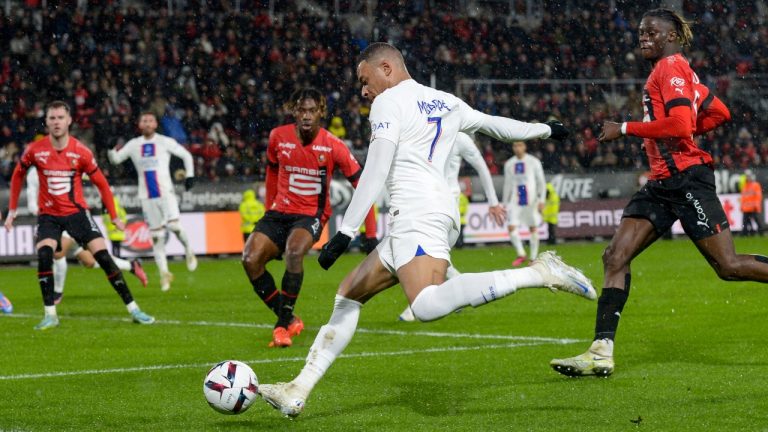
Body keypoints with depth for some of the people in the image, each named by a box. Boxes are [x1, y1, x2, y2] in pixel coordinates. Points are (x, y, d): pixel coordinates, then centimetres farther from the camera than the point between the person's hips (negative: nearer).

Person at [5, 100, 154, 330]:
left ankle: (133, 309, 0)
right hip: (48, 214, 1)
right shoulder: (35, 150, -8)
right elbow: (18, 175, 9)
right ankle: (50, 315, -16)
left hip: (77, 212, 0)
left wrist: (114, 216, 1)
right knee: (44, 255, -24)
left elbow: (101, 183, 0)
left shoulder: (81, 152, -11)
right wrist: (12, 210, 8)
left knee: (103, 257, -9)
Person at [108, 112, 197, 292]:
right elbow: (115, 159, 14)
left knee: (174, 225, -22)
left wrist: (189, 175, 1)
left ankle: (188, 250, 7)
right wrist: (111, 149, -7)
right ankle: (164, 272, 11)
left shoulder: (165, 142, 1)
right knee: (156, 235, 3)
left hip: (165, 192, -3)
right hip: (147, 197, 3)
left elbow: (186, 155, 9)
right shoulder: (133, 145, 9)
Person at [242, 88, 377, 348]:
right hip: (280, 211, 4)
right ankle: (290, 319, -3)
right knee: (250, 260, -18)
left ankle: (284, 324, -21)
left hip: (312, 214, -4)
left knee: (294, 252, -34)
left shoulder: (333, 146, -12)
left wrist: (370, 232, -10)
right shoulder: (279, 137, -3)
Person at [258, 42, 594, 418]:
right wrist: (545, 130, 54)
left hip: (417, 213, -10)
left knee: (427, 306, -32)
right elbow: (496, 125, 36)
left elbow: (375, 172, -10)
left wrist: (345, 232, -14)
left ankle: (540, 274, -31)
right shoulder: (447, 102, 22)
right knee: (348, 295, 13)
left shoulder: (388, 101, 0)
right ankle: (298, 391, 9)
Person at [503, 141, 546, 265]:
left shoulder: (533, 162, -1)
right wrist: (505, 203, 13)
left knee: (533, 228, 2)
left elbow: (541, 182, 0)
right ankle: (521, 255, 0)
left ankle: (534, 258, 12)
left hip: (531, 200, -3)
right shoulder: (509, 164, 9)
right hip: (515, 201, 3)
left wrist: (541, 200, -9)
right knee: (511, 227, -11)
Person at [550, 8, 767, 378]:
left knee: (728, 266, -7)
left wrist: (625, 129, -15)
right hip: (662, 183, 10)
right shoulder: (673, 70, 20)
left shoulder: (671, 66, -7)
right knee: (615, 257, -3)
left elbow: (681, 125, -21)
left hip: (686, 178, -10)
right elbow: (719, 113, 26)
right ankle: (601, 353, -9)